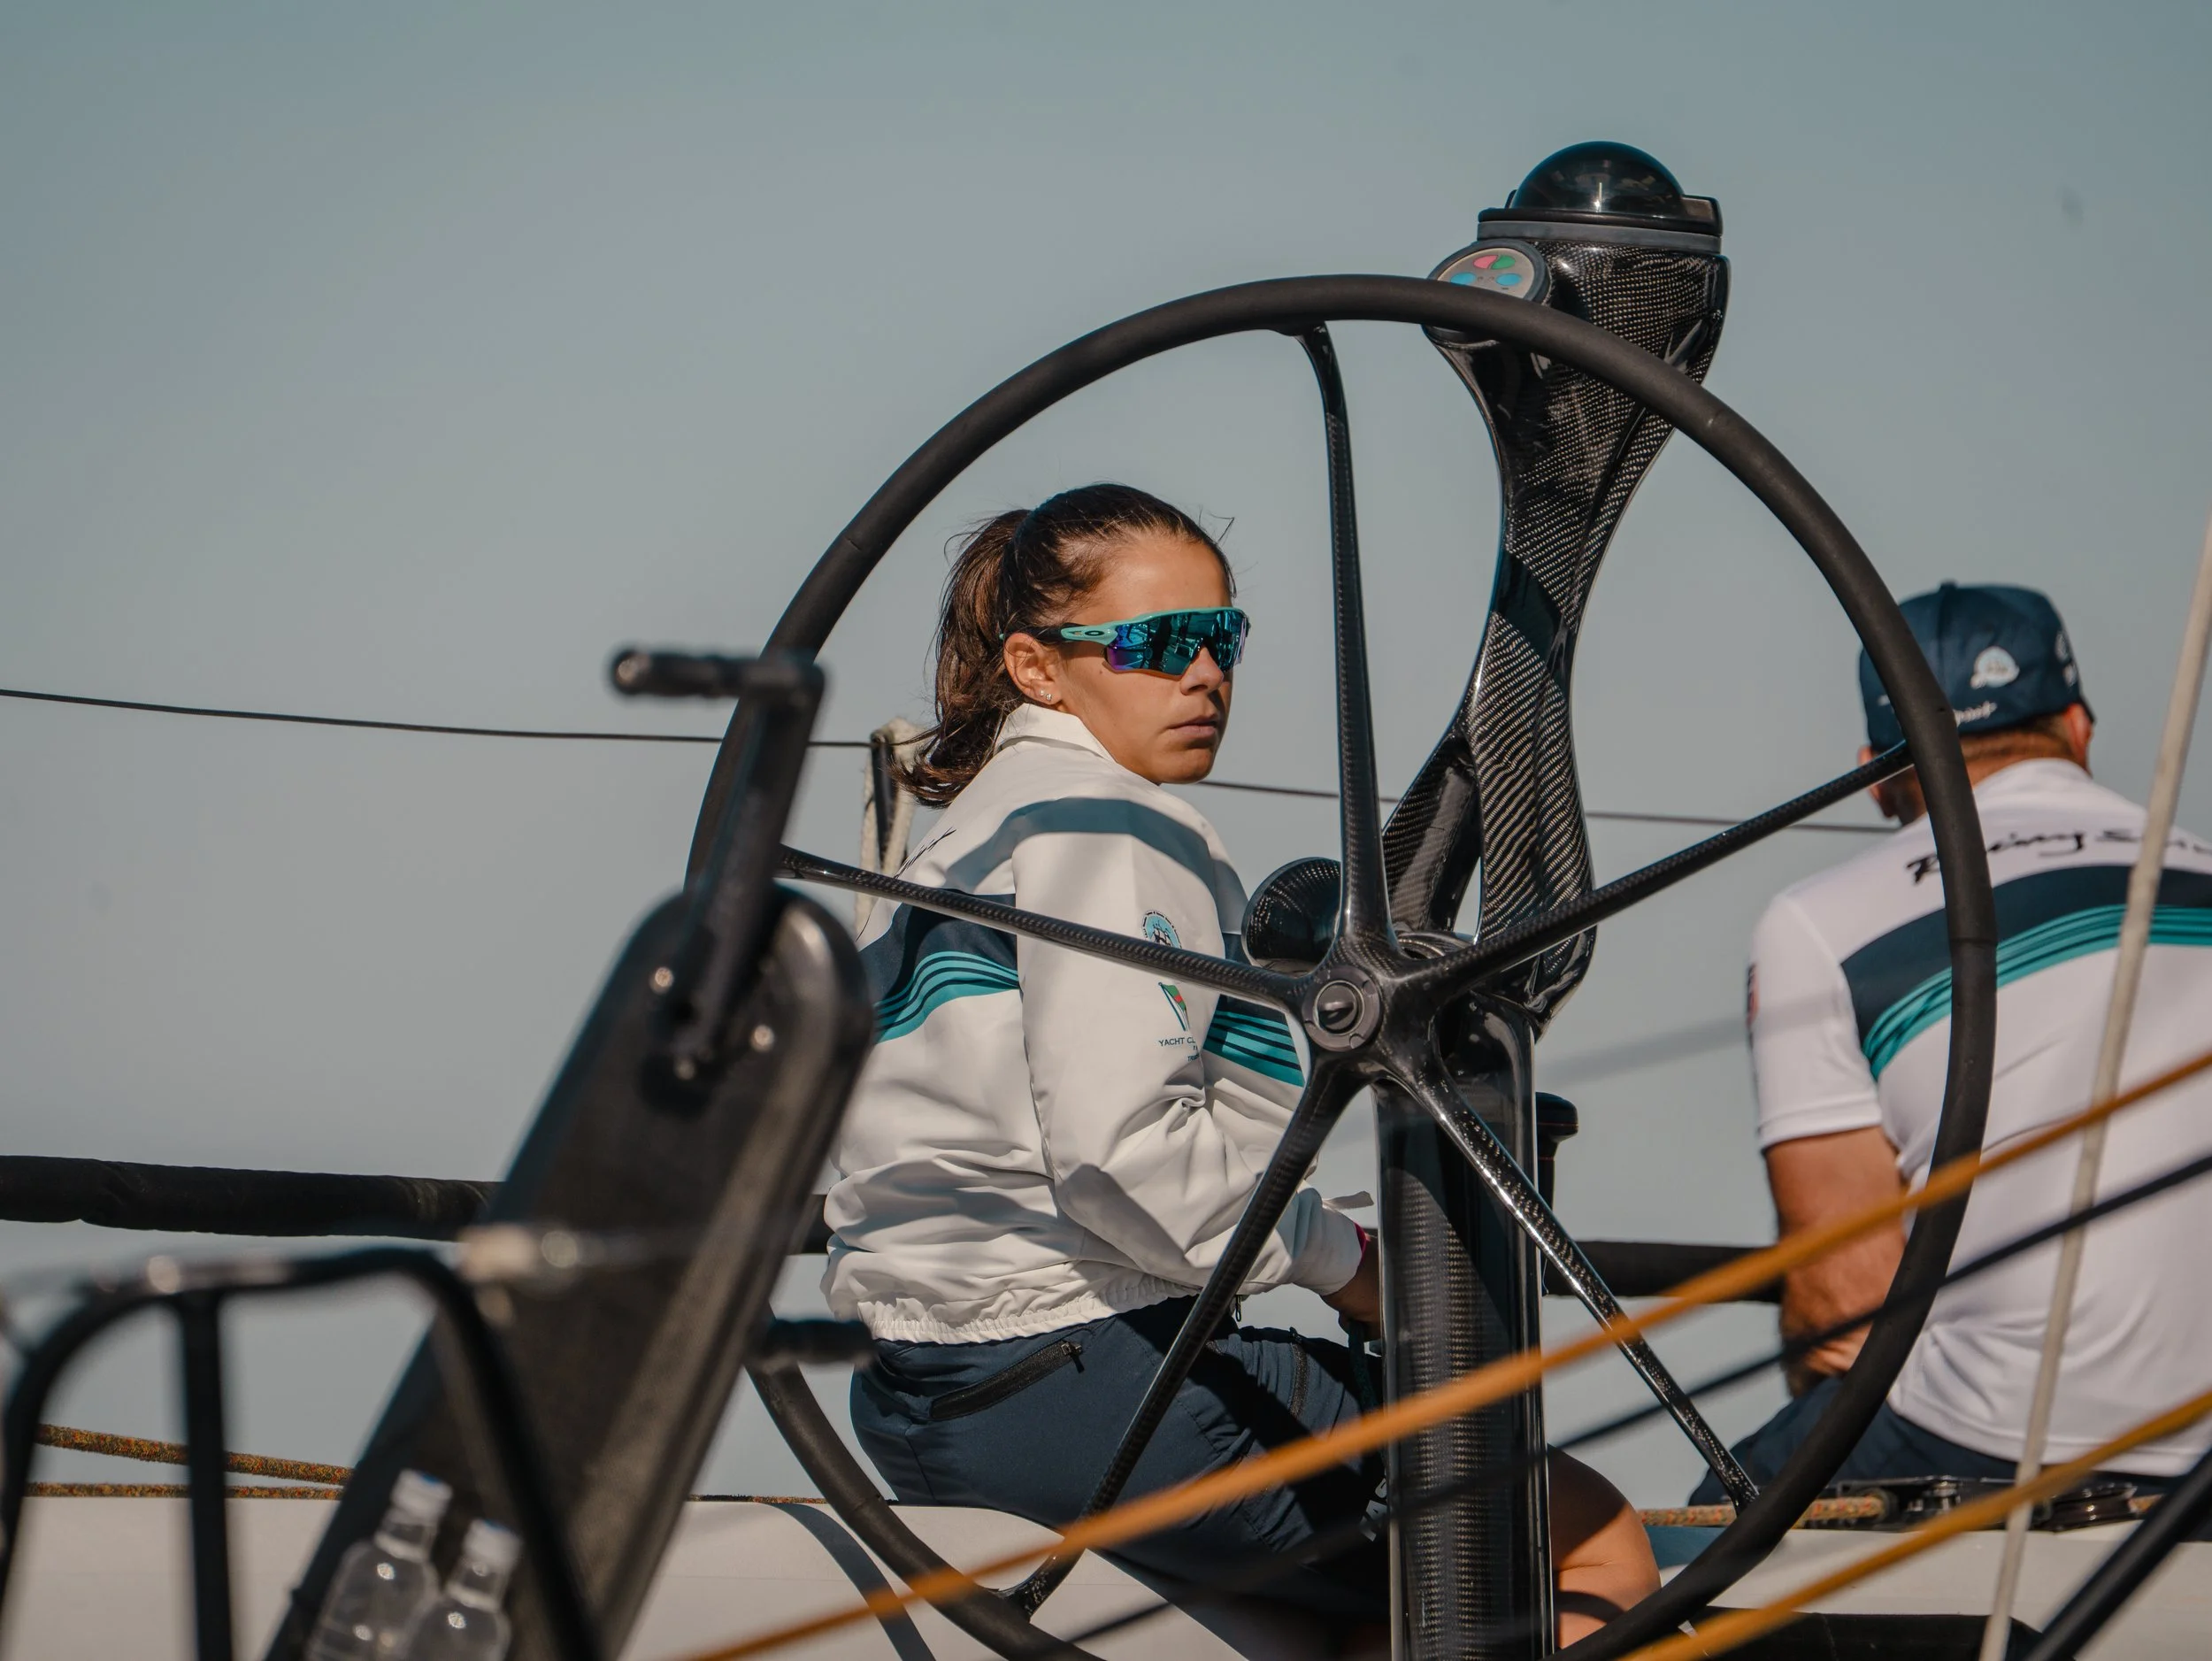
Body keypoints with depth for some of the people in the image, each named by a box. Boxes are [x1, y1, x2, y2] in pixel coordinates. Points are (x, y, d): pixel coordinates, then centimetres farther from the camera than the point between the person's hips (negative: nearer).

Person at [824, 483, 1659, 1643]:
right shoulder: (1106, 822, -9)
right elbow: (1122, 1152, -21)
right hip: (1082, 1388, -10)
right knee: (1600, 1545, -6)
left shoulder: (956, 842, 21)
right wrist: (1344, 1260, -9)